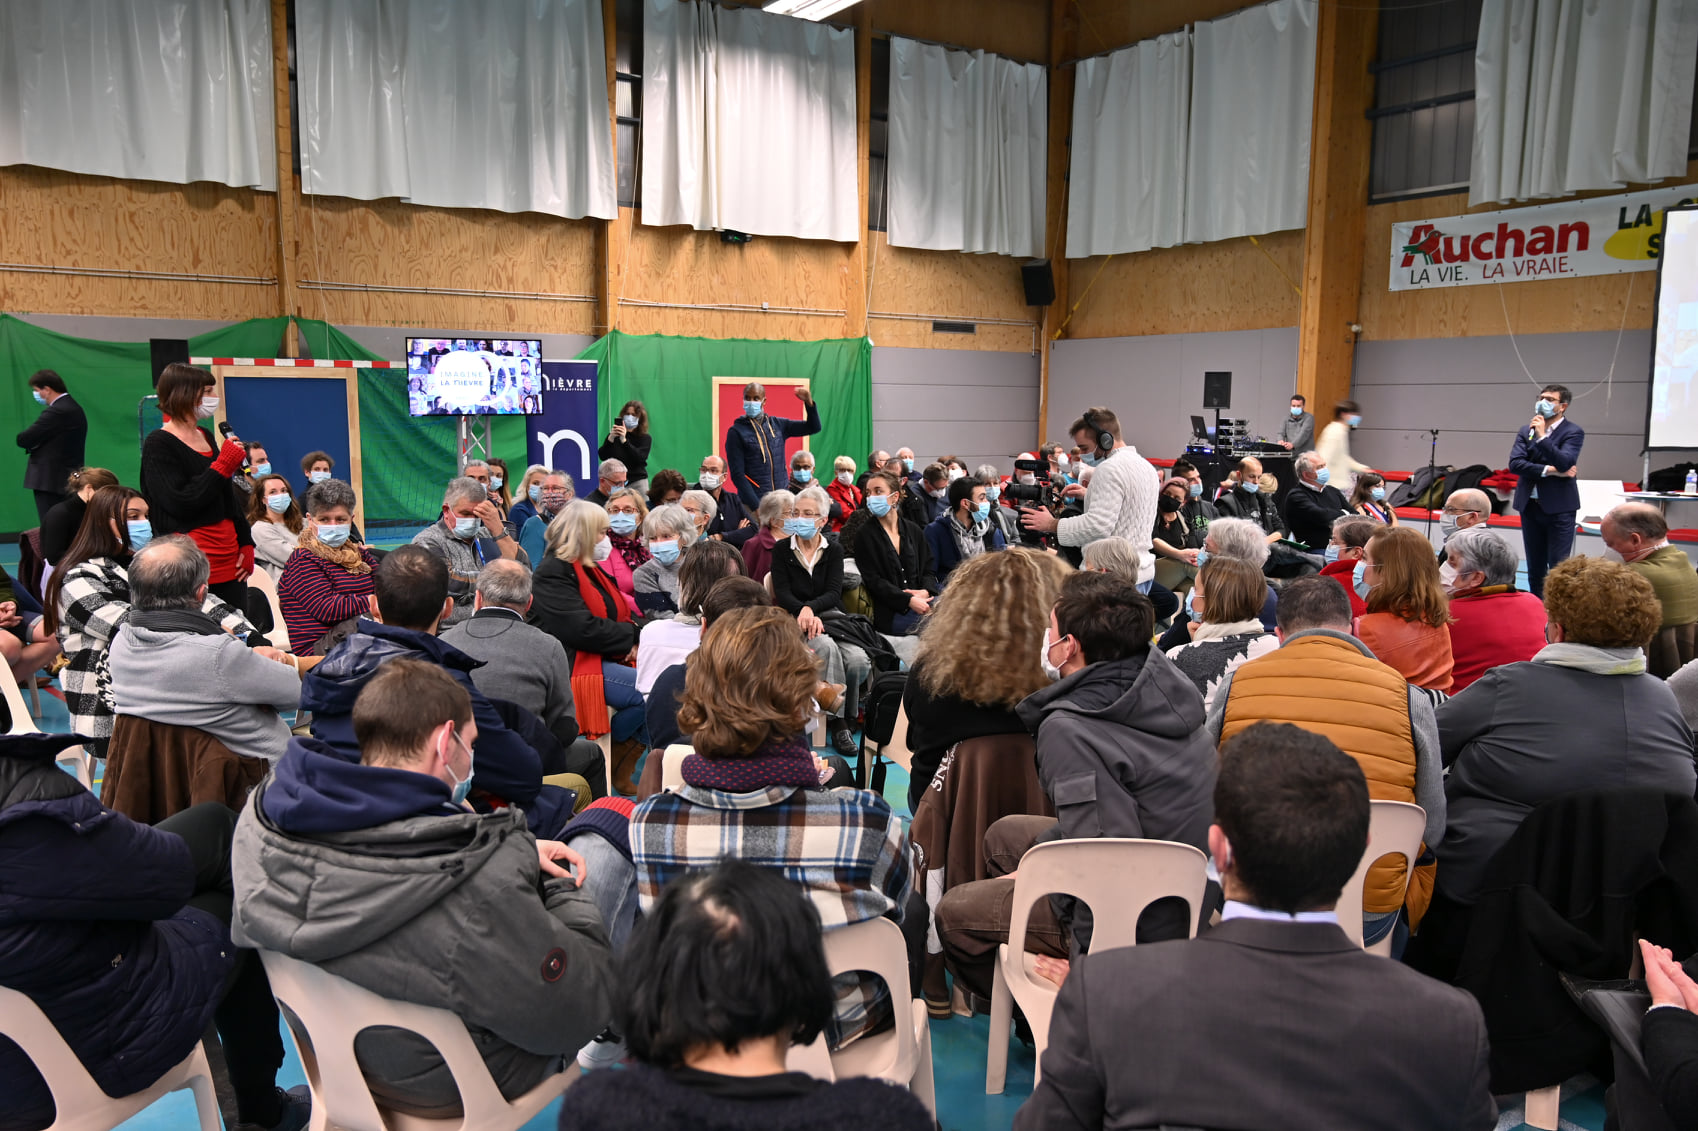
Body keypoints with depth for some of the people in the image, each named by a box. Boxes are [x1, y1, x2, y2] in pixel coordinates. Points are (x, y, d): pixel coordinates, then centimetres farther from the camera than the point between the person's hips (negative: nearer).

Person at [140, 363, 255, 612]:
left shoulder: (206, 437, 17)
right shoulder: (158, 444, -5)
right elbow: (180, 503, -17)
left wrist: (245, 544, 13)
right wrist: (223, 466, -13)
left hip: (230, 560, 7)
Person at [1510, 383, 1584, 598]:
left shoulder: (1573, 432, -4)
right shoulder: (1526, 431, 8)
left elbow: (1564, 463, -19)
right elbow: (1515, 463, -5)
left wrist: (1542, 436, -23)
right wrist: (1549, 470, -15)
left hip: (1559, 508, -5)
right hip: (1530, 506, 5)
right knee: (1535, 569, 11)